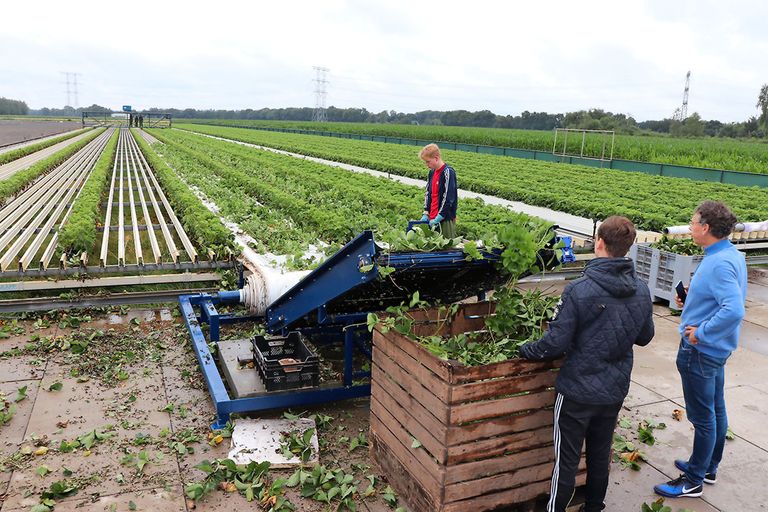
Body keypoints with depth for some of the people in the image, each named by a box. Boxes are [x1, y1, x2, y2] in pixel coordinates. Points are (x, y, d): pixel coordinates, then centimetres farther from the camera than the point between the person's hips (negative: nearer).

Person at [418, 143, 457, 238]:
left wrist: (438, 218, -17)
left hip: (445, 218, -8)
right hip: (432, 218, 8)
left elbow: (448, 198, -17)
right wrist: (426, 213, 6)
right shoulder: (432, 172, 11)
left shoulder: (448, 172, -14)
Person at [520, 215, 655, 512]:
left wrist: (526, 351, -5)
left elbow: (556, 343, -22)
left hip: (577, 391, -5)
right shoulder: (642, 291, -5)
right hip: (615, 390, 5)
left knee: (566, 461, 10)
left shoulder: (578, 291, -23)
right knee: (600, 456, 22)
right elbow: (645, 337, 8)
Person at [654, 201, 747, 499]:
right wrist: (693, 302, 6)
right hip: (716, 349, 10)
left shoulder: (719, 264, -26)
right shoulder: (732, 256, 5)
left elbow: (734, 311, -35)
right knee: (716, 411, 21)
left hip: (700, 351, -10)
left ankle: (694, 481, 20)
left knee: (703, 417, 4)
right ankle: (708, 467, 39)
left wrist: (701, 333, -25)